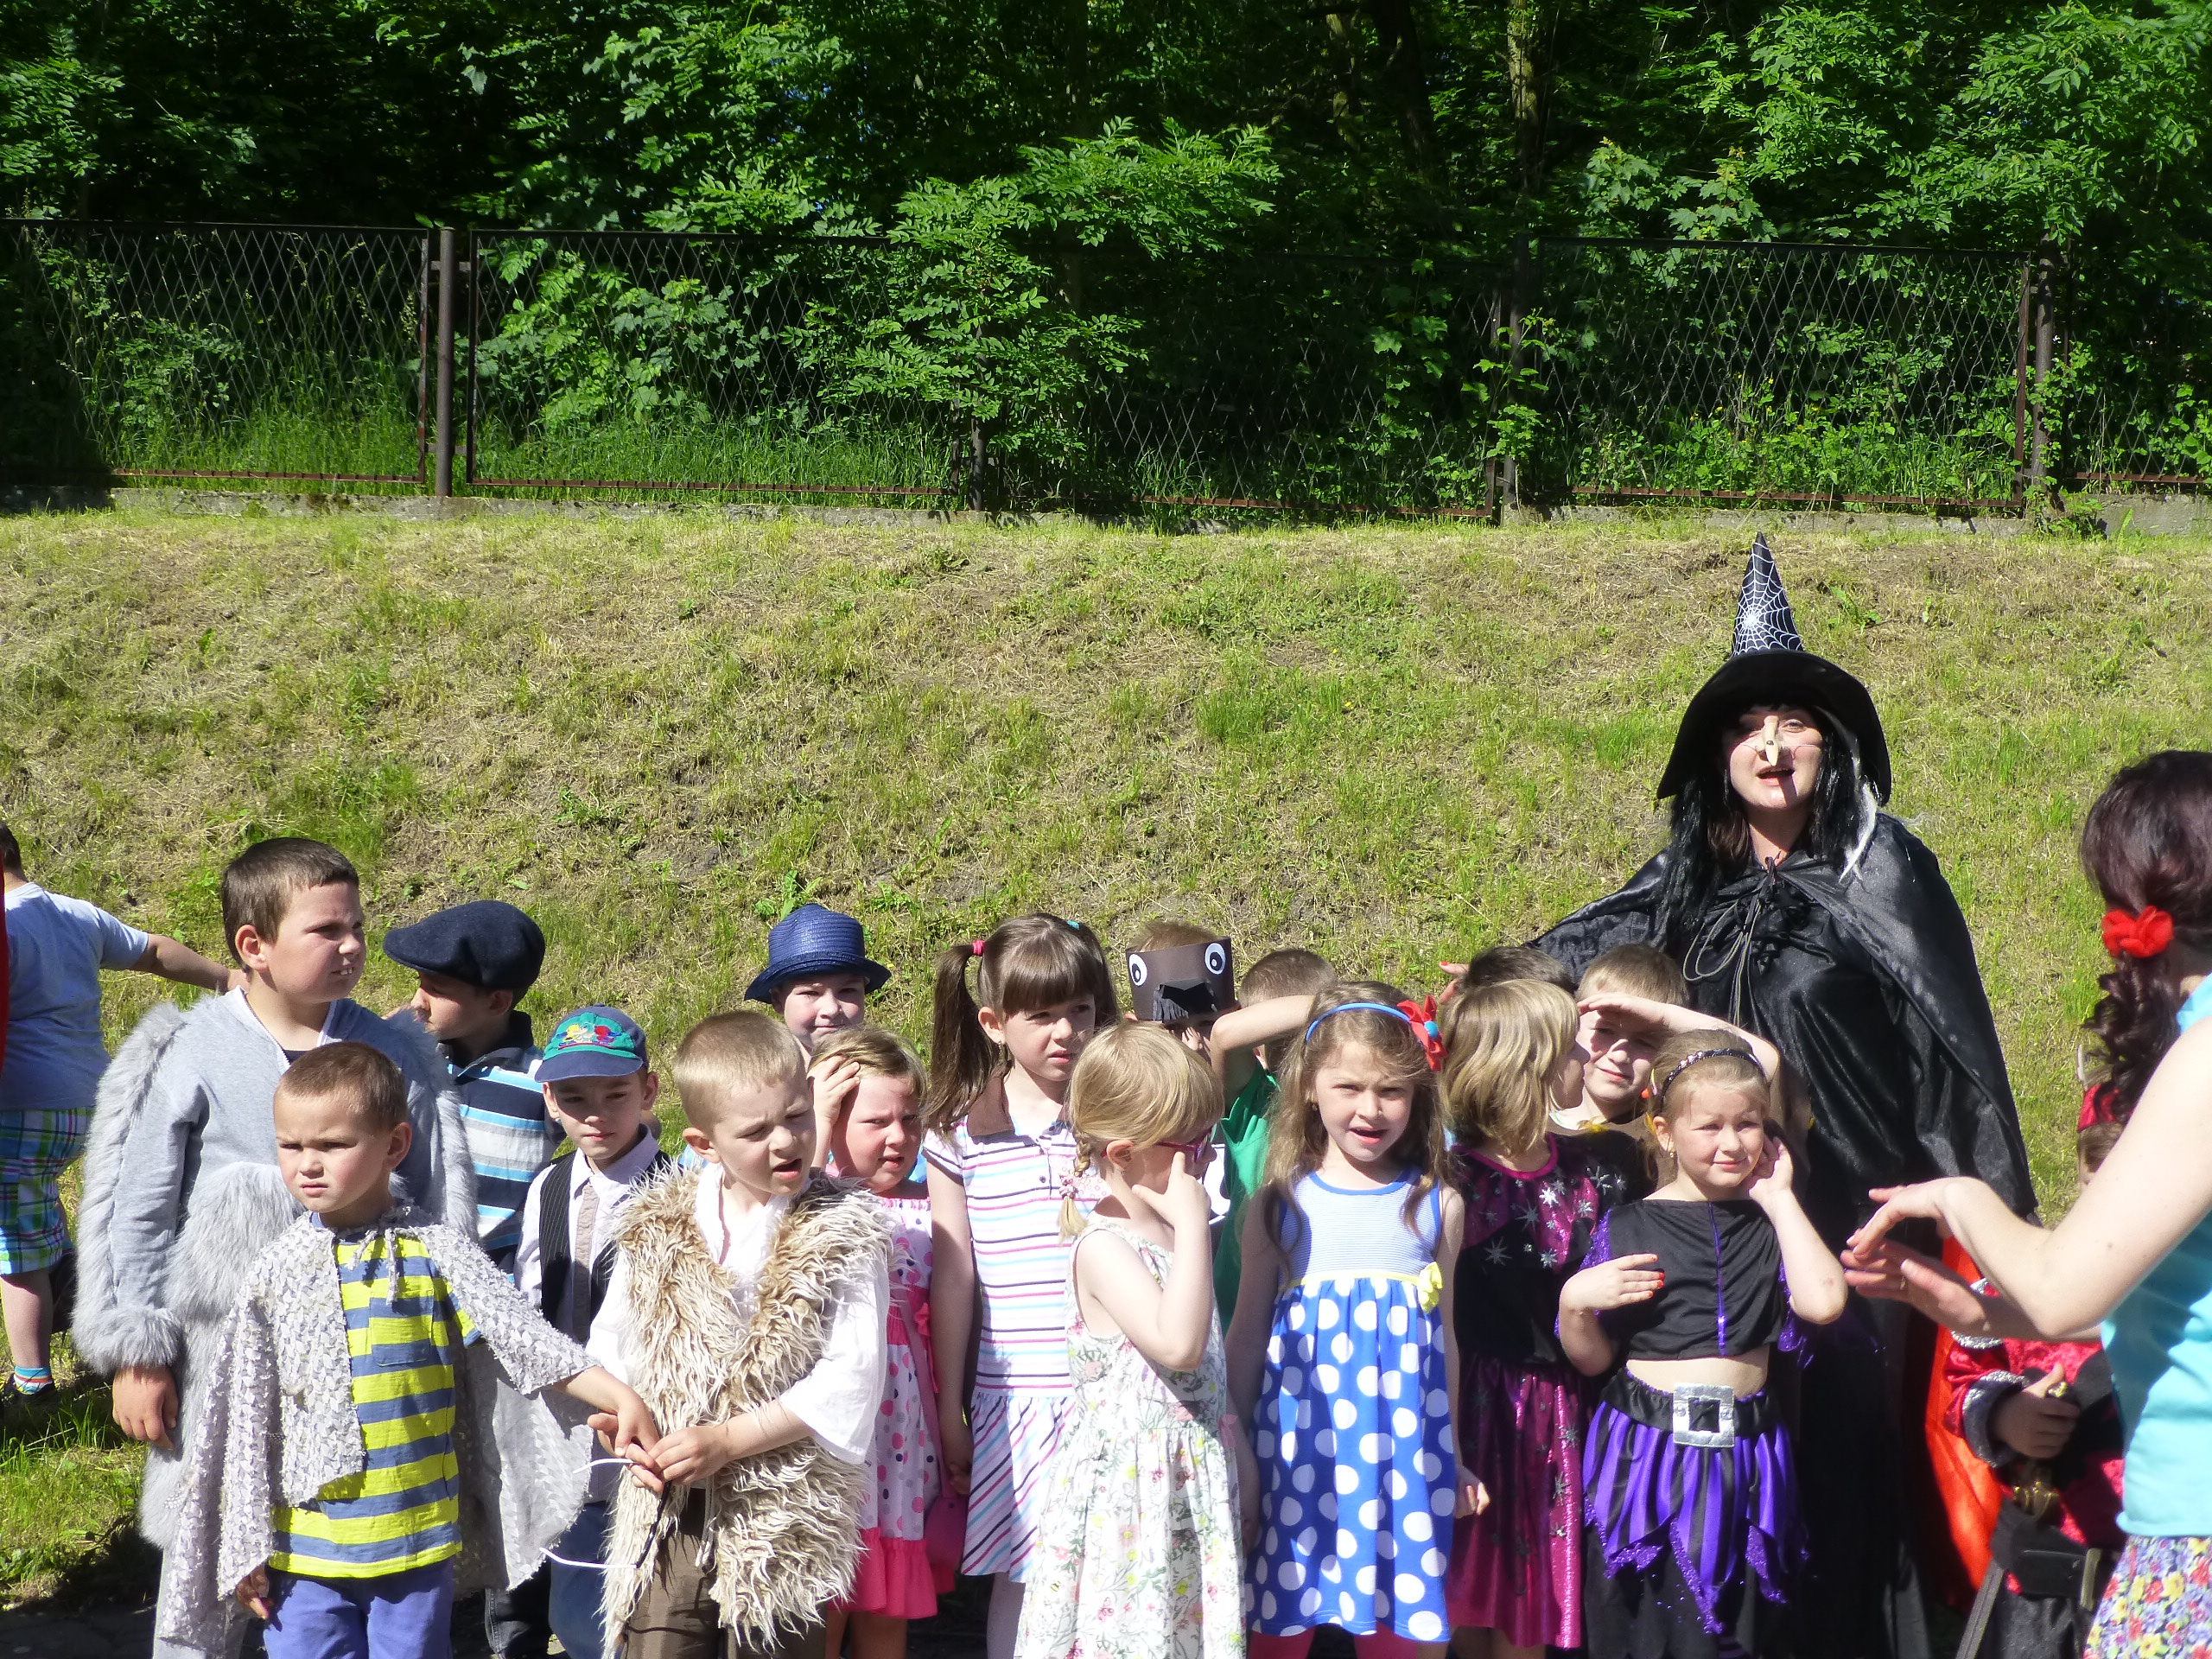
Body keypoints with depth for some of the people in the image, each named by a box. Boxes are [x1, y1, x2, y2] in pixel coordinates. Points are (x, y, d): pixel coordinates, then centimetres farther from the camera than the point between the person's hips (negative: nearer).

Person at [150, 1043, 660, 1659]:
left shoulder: (436, 1251, -4)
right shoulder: (275, 1272, 1)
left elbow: (522, 1336, -11)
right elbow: (247, 1415, 5)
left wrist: (619, 1396, -25)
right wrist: (245, 1545, 3)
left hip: (419, 1544, -1)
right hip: (304, 1547, 1)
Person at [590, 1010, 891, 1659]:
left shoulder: (843, 1236, -6)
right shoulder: (656, 1232, 4)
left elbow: (848, 1382, -13)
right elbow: (611, 1346, 13)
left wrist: (728, 1440, -16)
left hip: (783, 1523, -3)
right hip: (669, 1514, 3)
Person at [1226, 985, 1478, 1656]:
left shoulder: (1437, 1206, 3)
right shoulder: (1279, 1206, 0)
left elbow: (1445, 1335, 10)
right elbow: (1248, 1332, 6)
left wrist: (1451, 1455, 14)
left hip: (1404, 1449, 1)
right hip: (1299, 1448, -1)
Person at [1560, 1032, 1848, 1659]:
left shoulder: (1771, 1222, 4)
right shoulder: (1628, 1229, -1)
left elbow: (1823, 1302, -16)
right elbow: (1593, 1359, 5)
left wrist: (1778, 1197, -8)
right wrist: (1574, 1302, -16)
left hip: (1742, 1462, 2)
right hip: (1647, 1455, -2)